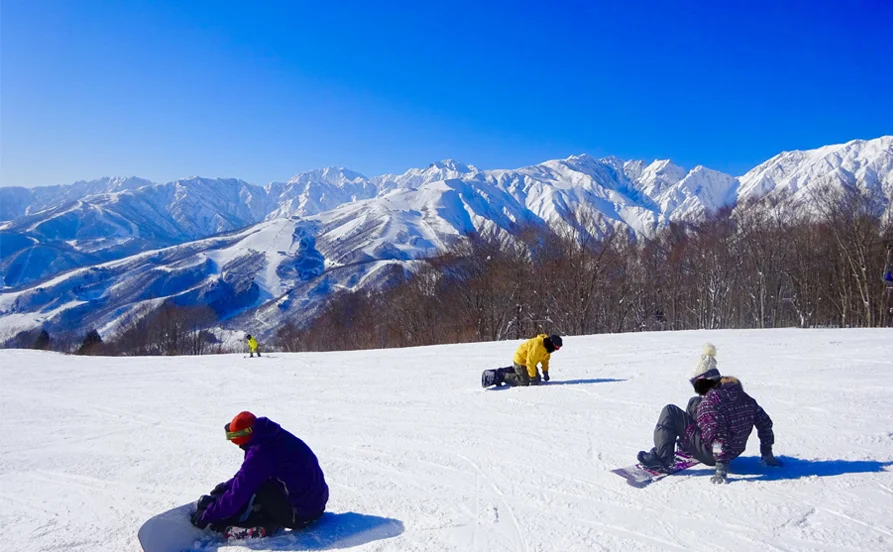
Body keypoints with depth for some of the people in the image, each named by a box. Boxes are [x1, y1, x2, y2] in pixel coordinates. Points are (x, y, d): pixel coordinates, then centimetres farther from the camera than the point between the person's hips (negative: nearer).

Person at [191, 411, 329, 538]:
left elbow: (239, 493, -14)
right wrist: (227, 485, 24)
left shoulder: (260, 452, -21)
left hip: (299, 514, -9)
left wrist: (207, 516, -3)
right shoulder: (275, 437, 6)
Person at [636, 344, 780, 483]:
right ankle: (686, 448, 41)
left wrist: (721, 467, -30)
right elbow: (764, 421, 7)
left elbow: (717, 436, -31)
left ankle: (661, 458, -11)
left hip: (711, 454, -8)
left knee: (670, 411, -6)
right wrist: (767, 454, 15)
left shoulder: (709, 401, -24)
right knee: (694, 403, 23)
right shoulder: (741, 395, 1)